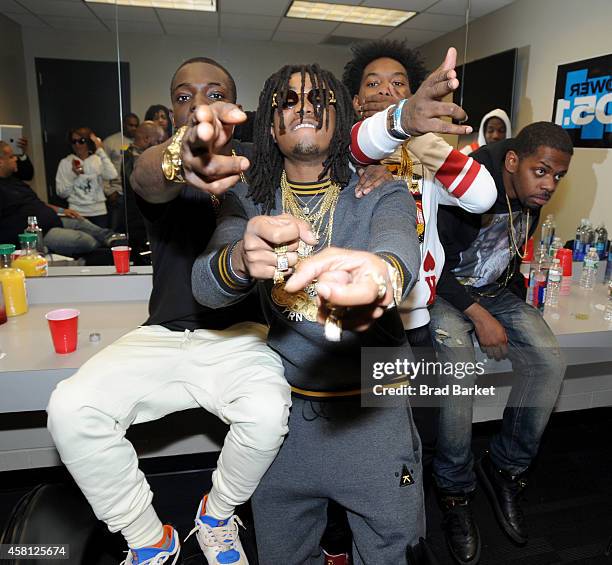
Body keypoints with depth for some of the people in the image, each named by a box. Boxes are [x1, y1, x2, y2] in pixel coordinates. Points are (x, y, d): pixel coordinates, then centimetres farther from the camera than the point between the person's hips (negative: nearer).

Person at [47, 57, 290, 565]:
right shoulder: (160, 166, -1)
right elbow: (146, 176, -27)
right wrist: (176, 159, -53)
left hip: (236, 335, 0)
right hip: (163, 334, 1)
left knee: (268, 411, -28)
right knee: (70, 408, -20)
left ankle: (217, 515, 7)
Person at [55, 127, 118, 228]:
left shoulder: (98, 160, 5)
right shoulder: (65, 162, 3)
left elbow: (112, 175, -17)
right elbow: (61, 193, -2)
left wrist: (100, 151, -14)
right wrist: (73, 175, -13)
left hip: (99, 211, 1)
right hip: (77, 212, -1)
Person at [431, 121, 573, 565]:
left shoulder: (530, 196, 1)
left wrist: (517, 298, 12)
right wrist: (479, 316, -21)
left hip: (497, 291, 7)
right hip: (446, 291, -6)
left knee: (549, 361, -15)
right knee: (460, 369, -31)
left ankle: (505, 468, 3)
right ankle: (455, 491, -9)